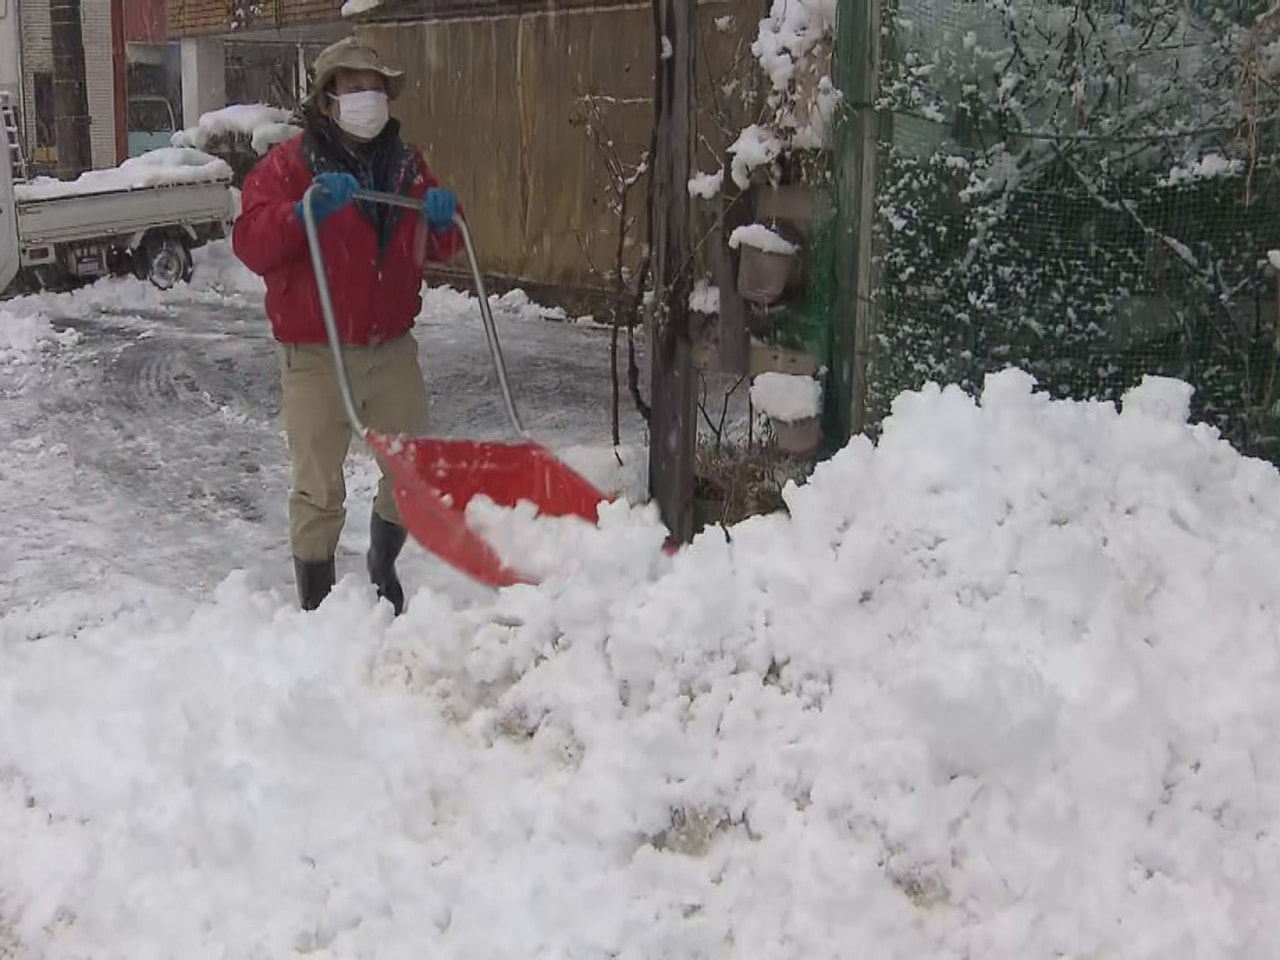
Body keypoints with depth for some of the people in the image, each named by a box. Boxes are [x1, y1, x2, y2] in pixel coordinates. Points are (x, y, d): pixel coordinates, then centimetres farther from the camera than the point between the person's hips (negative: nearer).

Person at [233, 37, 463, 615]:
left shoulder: (406, 162, 9)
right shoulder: (289, 163, -7)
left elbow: (437, 248, 17)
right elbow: (251, 246, -17)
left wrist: (444, 218, -5)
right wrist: (308, 211, -31)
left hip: (392, 346, 5)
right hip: (317, 354, -5)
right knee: (318, 488, 0)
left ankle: (384, 568, 39)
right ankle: (316, 604, 16)